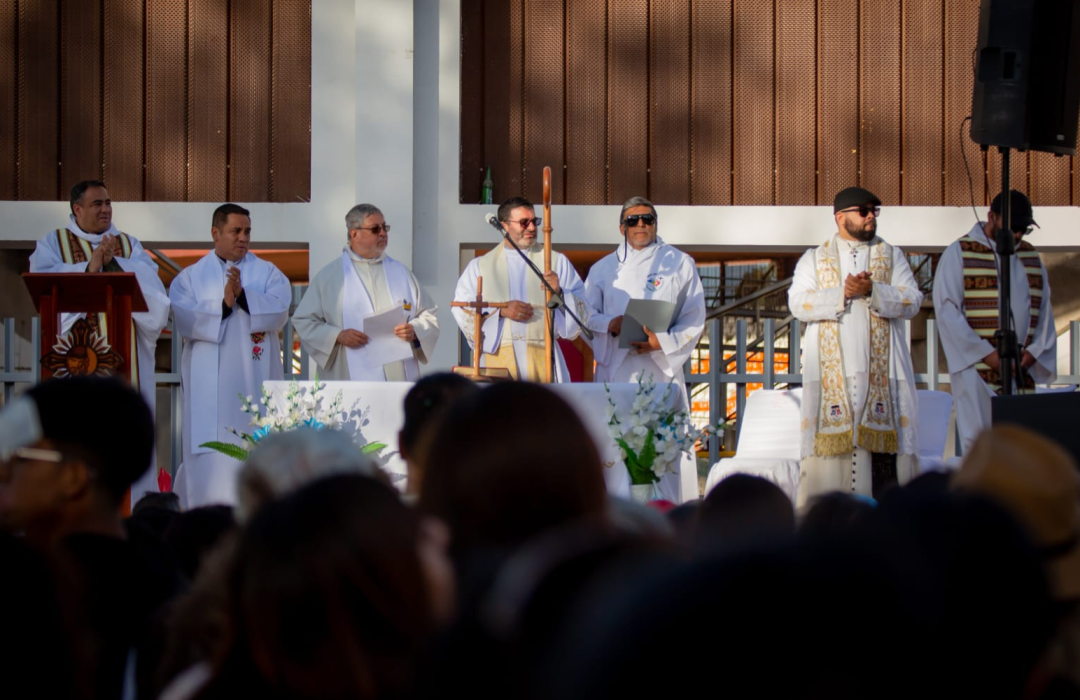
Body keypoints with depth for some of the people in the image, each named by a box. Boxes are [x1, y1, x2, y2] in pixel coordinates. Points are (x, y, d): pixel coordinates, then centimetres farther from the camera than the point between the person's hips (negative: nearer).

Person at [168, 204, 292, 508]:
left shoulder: (268, 273, 12)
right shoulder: (191, 277, 10)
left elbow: (279, 311, -5)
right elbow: (184, 319, -6)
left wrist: (243, 295, -19)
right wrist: (223, 304, -17)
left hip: (254, 379, 1)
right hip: (209, 383, -1)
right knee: (211, 455, -7)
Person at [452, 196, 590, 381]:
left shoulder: (557, 261, 17)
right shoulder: (480, 266, 16)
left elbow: (582, 309, 9)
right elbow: (461, 310, 4)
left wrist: (559, 294, -11)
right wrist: (501, 310, -10)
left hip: (541, 360, 0)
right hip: (497, 360, 0)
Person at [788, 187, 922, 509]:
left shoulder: (892, 256, 16)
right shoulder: (814, 259, 14)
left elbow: (912, 301, 2)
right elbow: (798, 303, -2)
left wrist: (871, 291, -14)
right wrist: (844, 293, -13)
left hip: (880, 370, 1)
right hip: (831, 370, -1)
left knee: (879, 437, -9)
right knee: (831, 434, -8)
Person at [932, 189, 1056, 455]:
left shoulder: (1030, 256, 17)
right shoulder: (959, 254, 0)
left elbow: (1044, 309, 17)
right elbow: (947, 311, -7)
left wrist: (1035, 350, -1)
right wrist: (986, 353, -14)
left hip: (1021, 371, 5)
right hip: (976, 368, -5)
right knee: (978, 436, -13)